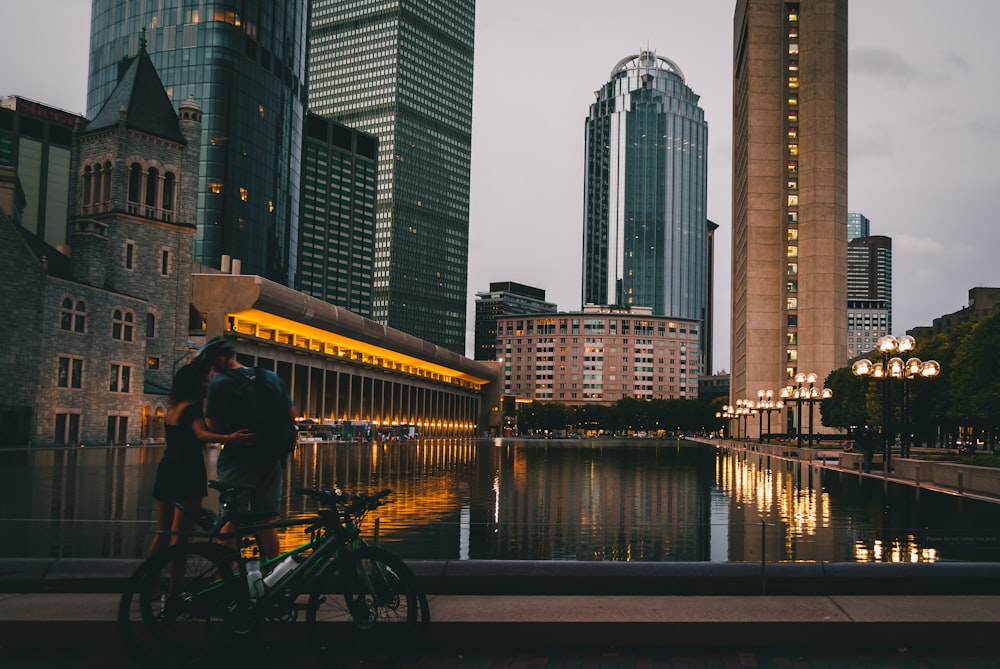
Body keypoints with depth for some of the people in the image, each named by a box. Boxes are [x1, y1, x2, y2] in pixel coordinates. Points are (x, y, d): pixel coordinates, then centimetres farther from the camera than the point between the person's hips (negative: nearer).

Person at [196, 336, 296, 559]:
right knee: (267, 522, 11)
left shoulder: (219, 384, -10)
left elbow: (212, 429, -6)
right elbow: (292, 414, 9)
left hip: (237, 460, -5)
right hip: (270, 460, 5)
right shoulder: (272, 378, 6)